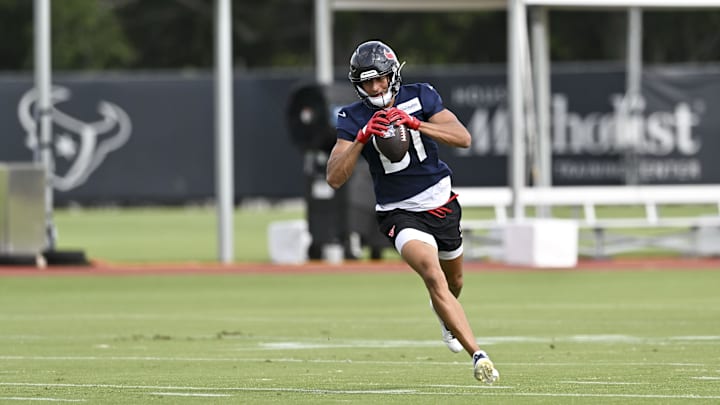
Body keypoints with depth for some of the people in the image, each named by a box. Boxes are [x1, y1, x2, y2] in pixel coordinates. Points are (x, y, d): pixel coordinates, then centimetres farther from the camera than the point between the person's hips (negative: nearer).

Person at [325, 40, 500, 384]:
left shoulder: (419, 97, -7)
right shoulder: (353, 119, -10)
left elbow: (463, 139, -17)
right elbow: (334, 178, -19)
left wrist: (415, 123, -30)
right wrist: (362, 138, -31)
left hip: (441, 203, 4)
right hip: (401, 213, -3)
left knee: (453, 279, 24)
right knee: (433, 276, -28)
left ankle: (445, 315, 61)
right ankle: (477, 355, -34)